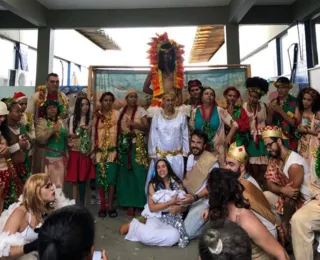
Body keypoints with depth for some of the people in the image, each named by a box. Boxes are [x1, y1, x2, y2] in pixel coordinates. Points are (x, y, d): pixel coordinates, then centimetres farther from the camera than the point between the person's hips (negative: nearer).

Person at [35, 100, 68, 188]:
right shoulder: (42, 122, -3)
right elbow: (40, 139, -16)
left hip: (60, 159, 4)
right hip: (47, 159, -4)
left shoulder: (61, 122, 12)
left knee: (59, 185, 8)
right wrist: (52, 130, -24)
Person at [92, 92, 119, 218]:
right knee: (101, 177, 1)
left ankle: (110, 206, 6)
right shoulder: (96, 115, 7)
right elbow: (93, 133, 8)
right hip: (100, 150, 1)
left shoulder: (116, 114, 4)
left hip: (112, 149, -1)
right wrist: (93, 151, 5)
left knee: (111, 177, -6)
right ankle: (102, 206, 13)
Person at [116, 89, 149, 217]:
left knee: (137, 173, -6)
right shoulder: (121, 111, 12)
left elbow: (146, 127, -7)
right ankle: (128, 202, 18)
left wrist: (134, 124, -22)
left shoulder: (141, 111, 0)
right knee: (125, 173, 7)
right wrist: (118, 145, 0)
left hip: (137, 145, -4)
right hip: (124, 145, 4)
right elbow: (118, 128, 11)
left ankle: (137, 202, 6)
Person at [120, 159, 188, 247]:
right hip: (156, 218, -2)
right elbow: (152, 207, -9)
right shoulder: (153, 184, 0)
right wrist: (170, 202, -17)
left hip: (173, 219, 3)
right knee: (146, 236, -32)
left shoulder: (177, 183, 4)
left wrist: (177, 208, -17)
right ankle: (133, 226, 2)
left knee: (174, 236, -30)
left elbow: (184, 207, 6)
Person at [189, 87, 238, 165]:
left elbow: (234, 125, 1)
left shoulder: (219, 110, -1)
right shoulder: (195, 112, 4)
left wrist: (228, 138, -6)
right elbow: (191, 129, 10)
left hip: (218, 149, -1)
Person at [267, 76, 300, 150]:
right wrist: (270, 113, -14)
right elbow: (269, 123, 6)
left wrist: (280, 111, -20)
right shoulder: (273, 103, 5)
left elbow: (296, 123, -13)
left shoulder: (295, 102, -6)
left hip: (290, 142, -3)